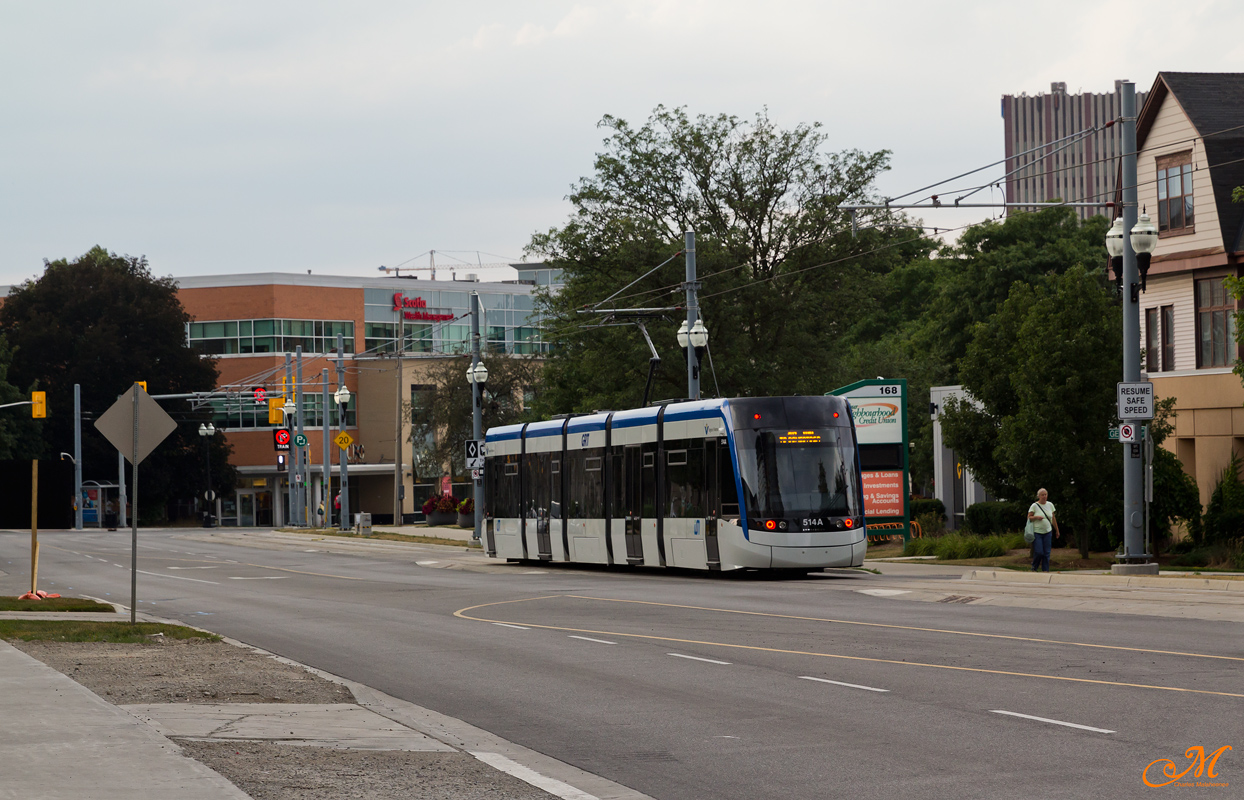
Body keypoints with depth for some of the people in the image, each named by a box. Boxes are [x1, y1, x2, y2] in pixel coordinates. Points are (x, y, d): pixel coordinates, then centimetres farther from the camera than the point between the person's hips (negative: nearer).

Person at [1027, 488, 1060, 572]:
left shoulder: (1050, 505, 8)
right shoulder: (1034, 506, -4)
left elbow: (1053, 518, 16)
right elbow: (1029, 518, -3)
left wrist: (1057, 530, 19)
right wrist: (1036, 517, -22)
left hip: (1047, 532, 4)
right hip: (1037, 532, -4)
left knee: (1046, 552, 0)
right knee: (1038, 552, -10)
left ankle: (1045, 570, 6)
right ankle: (1034, 568, 10)